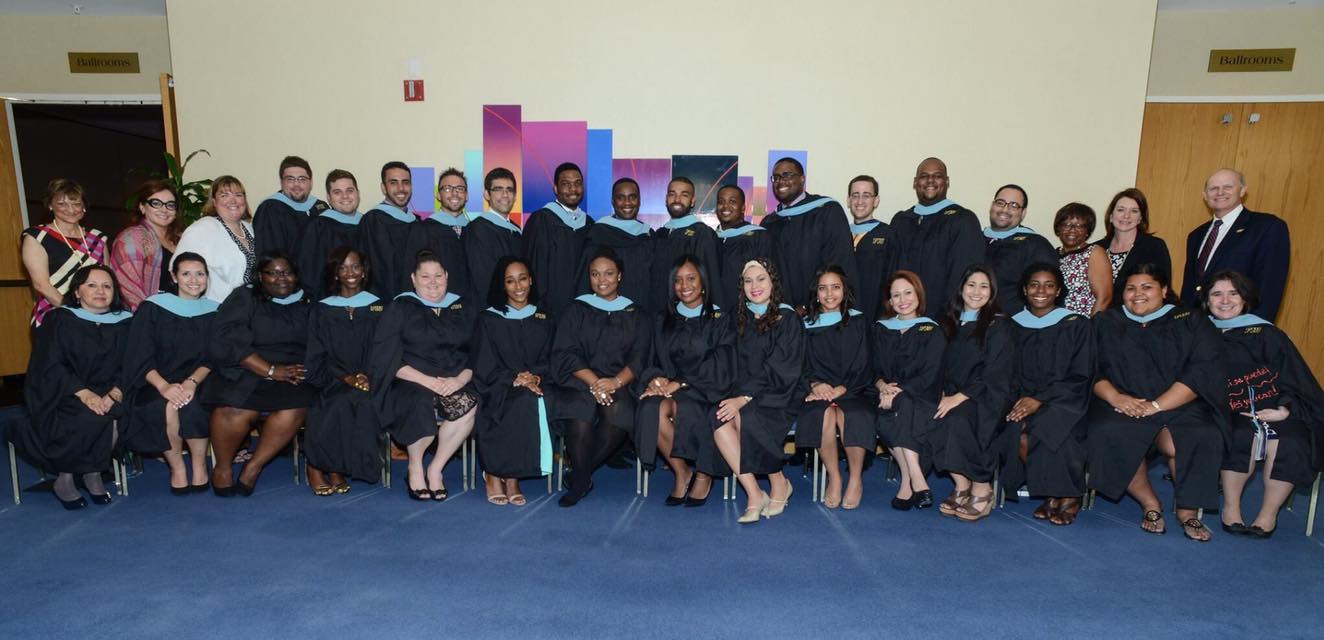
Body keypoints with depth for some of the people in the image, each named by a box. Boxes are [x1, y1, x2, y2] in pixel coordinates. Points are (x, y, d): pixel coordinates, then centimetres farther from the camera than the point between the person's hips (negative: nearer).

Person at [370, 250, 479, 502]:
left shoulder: (462, 309, 15)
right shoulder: (399, 309, 7)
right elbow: (388, 360, -2)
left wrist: (460, 380, -11)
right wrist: (427, 380, -15)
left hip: (454, 384, 2)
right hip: (409, 385, -2)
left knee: (468, 404, -32)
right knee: (425, 404, -36)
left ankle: (435, 469, -10)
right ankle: (415, 467, -7)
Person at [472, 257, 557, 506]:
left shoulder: (543, 321, 17)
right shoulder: (489, 319, 7)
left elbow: (548, 364, 11)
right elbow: (484, 369, 0)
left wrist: (534, 377, -12)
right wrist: (516, 379, -16)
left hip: (537, 386, 3)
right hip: (499, 392, -3)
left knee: (546, 401, -31)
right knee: (527, 402, -35)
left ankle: (511, 474, -20)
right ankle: (494, 473, -18)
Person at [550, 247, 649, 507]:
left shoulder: (635, 315, 15)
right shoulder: (576, 310, 13)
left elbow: (638, 359, 5)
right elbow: (565, 354, 2)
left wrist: (615, 382, -15)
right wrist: (593, 381, -15)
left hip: (621, 384, 1)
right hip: (580, 381, 0)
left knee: (618, 409, -32)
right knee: (581, 409, -34)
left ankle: (580, 475, -11)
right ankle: (582, 480, -14)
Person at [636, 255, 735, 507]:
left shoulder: (719, 320, 7)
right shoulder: (662, 321, 17)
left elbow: (719, 367, -5)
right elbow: (651, 363, 12)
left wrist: (679, 383, -17)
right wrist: (655, 378, -14)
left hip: (702, 393, -3)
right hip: (667, 389, 3)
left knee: (682, 408, -36)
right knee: (653, 409, -32)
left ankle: (702, 475, -13)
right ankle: (682, 473, -11)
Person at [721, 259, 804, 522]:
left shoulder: (787, 319, -2)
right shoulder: (742, 319, 15)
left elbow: (779, 371, -12)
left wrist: (744, 398, -22)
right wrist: (738, 396, -4)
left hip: (777, 397, -4)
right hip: (745, 395, 4)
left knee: (746, 417, -34)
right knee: (718, 417, -28)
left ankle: (779, 483, -11)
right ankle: (754, 493, -24)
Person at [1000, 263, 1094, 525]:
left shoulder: (1077, 325, 4)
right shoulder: (1014, 326, 11)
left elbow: (1080, 376, -3)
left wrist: (1039, 400, -14)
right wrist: (1019, 399, -10)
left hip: (1063, 401, -2)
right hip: (1023, 400, 2)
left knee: (1046, 431, -33)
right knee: (1015, 432, -29)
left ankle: (1069, 496, -8)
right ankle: (1053, 494, -9)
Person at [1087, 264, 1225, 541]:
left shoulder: (1191, 323, 11)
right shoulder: (1106, 323, 16)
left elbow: (1202, 372, -3)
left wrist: (1156, 405, -15)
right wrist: (1114, 396, -16)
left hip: (1177, 406, 0)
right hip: (1120, 405, 1)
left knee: (1200, 437, -33)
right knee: (1107, 433, -32)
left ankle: (1188, 510, -10)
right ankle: (1150, 505, -12)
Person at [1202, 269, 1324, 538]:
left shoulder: (1267, 334, 7)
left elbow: (1295, 380, 3)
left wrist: (1284, 410, -14)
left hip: (1276, 412, 0)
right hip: (1232, 415, 0)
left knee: (1288, 441, -31)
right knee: (1243, 437, -33)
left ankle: (1268, 515, -17)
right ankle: (1230, 507, -20)